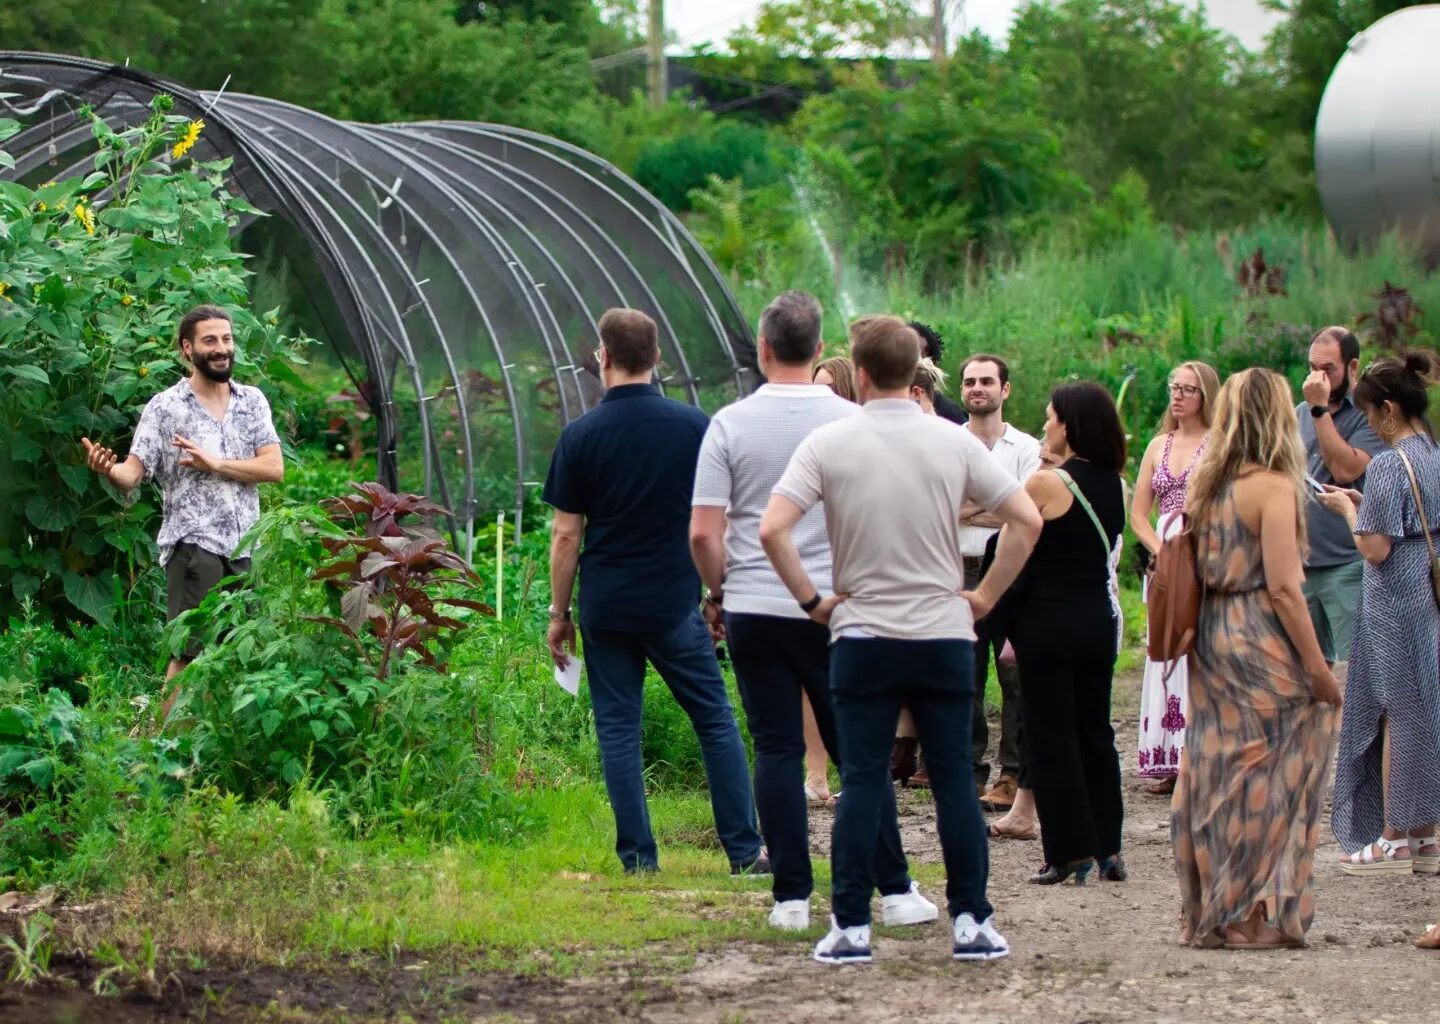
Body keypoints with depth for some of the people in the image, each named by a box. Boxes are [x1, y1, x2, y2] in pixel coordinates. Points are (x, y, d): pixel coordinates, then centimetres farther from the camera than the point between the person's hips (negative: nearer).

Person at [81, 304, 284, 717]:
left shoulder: (253, 401, 11)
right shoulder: (165, 407, 0)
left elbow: (274, 468, 1)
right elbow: (133, 473, -7)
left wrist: (214, 464, -11)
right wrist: (109, 470, -30)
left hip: (246, 545, 4)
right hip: (194, 543, -4)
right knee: (189, 652, -10)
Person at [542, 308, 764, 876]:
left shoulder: (581, 435, -4)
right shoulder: (693, 426, -2)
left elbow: (566, 535, -3)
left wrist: (558, 612, 5)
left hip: (605, 608, 0)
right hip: (675, 602, 0)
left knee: (618, 730, 6)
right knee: (715, 721, 8)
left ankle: (638, 857, 3)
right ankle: (744, 851, 6)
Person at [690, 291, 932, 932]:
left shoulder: (730, 424, -4)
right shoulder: (850, 422, -4)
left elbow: (704, 533, -5)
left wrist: (717, 590, 12)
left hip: (753, 609, 0)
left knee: (777, 752, 5)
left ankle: (792, 897, 3)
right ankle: (895, 891, 6)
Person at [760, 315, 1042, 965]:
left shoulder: (829, 443, -6)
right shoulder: (954, 443, -1)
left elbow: (772, 530, -14)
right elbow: (1027, 520, -3)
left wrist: (812, 600, -3)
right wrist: (985, 596, 5)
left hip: (862, 637, -1)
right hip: (945, 636, 1)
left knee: (862, 782, 3)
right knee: (954, 780, 6)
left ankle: (850, 925, 1)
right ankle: (971, 920, 8)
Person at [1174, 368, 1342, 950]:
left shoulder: (1205, 486, 10)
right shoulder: (1273, 487, -12)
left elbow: (1193, 572, 12)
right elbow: (1283, 587, -16)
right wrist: (1317, 668, -12)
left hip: (1211, 640, 7)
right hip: (1260, 641, -7)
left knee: (1214, 772, 12)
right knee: (1267, 779, -1)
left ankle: (1208, 911, 17)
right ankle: (1259, 916, 0)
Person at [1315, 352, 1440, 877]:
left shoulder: (1389, 465, -18)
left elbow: (1376, 548, -20)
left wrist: (1348, 508, -5)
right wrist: (1366, 504, 12)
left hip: (1396, 603, -8)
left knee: (1396, 715, 0)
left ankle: (1394, 839, 5)